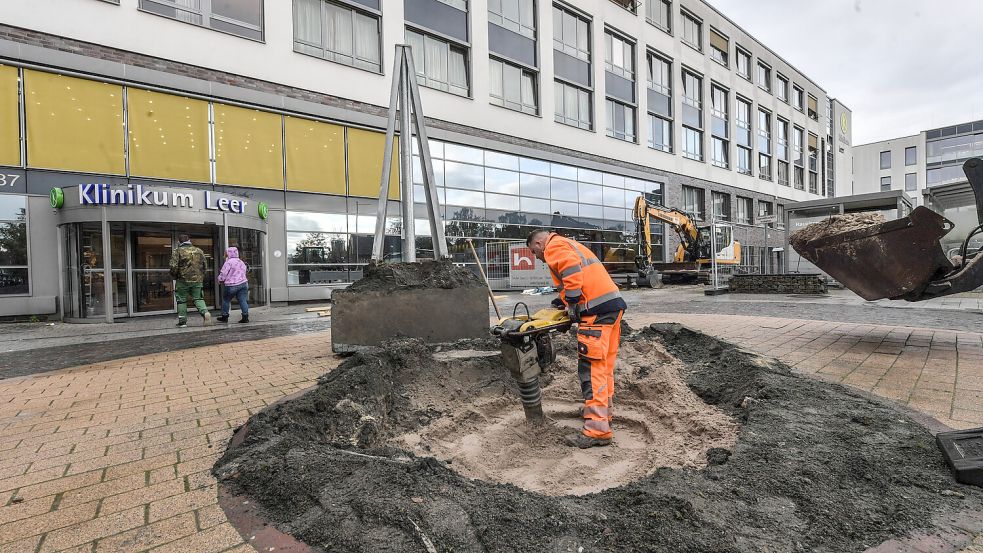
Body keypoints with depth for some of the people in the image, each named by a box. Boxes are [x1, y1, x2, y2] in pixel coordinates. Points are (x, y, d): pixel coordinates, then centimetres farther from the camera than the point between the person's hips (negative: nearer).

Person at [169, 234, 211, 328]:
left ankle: (182, 321, 14)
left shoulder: (177, 252, -5)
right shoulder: (199, 251, 7)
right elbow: (204, 265, 11)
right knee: (198, 298, 10)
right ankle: (205, 312, -15)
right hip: (197, 280, 3)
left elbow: (173, 267, -10)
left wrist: (175, 276, 7)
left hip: (183, 280, -3)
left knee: (181, 300, 9)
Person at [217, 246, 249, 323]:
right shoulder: (241, 262, 14)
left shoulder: (229, 262, -9)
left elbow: (223, 274, -10)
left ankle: (225, 316, 20)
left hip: (231, 285, -6)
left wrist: (220, 280, 10)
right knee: (243, 300, 1)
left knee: (226, 300, 12)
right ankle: (245, 316, -5)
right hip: (243, 283, 6)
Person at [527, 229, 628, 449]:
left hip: (597, 309, -10)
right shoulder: (570, 245, 29)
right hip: (614, 303, 10)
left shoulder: (554, 247, 0)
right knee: (604, 364, 18)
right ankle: (602, 412, 31)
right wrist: (565, 301, 24)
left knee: (591, 367, -9)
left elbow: (572, 270, -18)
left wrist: (572, 303, -14)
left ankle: (597, 430, -7)